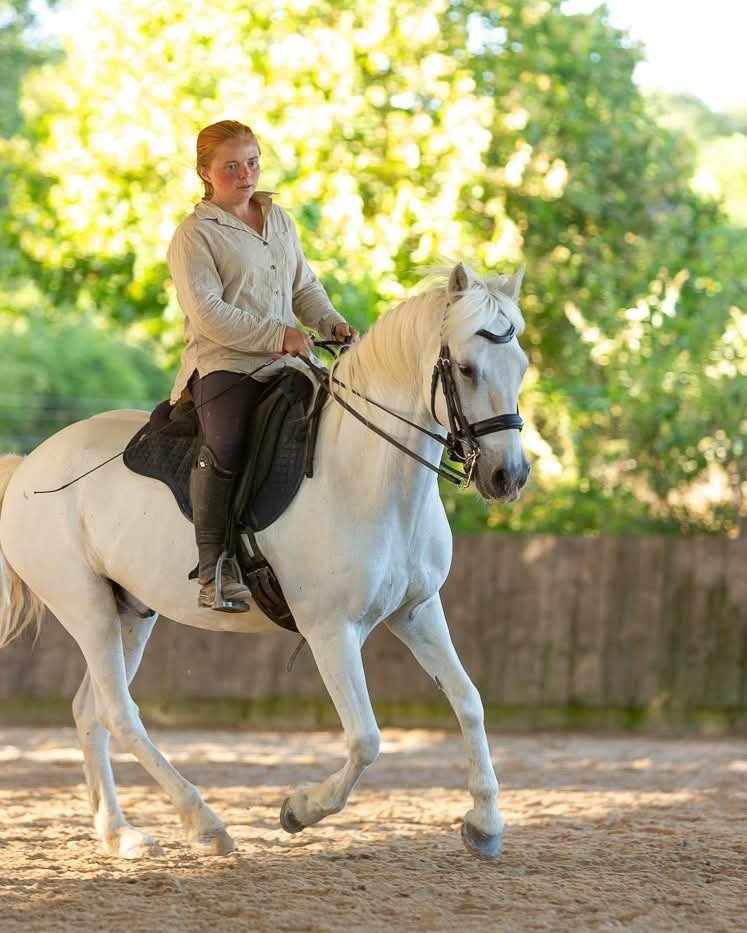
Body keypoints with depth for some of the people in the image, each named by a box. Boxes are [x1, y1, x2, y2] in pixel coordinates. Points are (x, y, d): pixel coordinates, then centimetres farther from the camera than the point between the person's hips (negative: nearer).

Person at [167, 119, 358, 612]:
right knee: (225, 446, -31)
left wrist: (333, 323, 4)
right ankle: (215, 569, -28)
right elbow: (208, 315, -13)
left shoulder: (280, 221, 19)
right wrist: (278, 335, -18)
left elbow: (305, 286, 26)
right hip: (225, 363, -7)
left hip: (288, 362, 7)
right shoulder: (195, 235, -3)